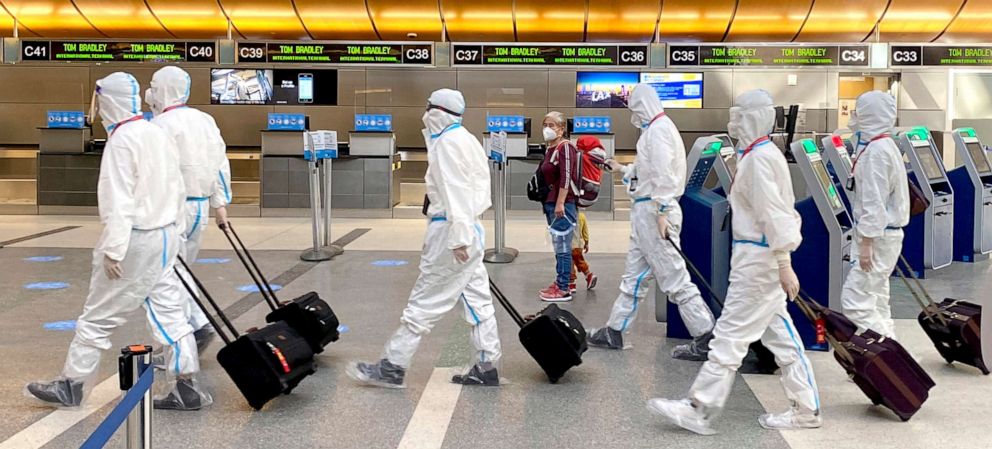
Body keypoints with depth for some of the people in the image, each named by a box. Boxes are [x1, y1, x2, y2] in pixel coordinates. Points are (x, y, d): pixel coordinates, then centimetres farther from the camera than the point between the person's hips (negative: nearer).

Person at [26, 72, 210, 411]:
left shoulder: (122, 140, -15)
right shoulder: (159, 134, 9)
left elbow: (119, 201, -19)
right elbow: (177, 188, 13)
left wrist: (112, 250, -18)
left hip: (135, 239, -8)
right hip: (166, 235, 8)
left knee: (98, 316, 5)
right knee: (169, 311, 9)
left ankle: (71, 385, 18)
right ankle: (186, 387, 10)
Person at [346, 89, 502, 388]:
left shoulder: (447, 142, -11)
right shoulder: (467, 139, 16)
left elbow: (455, 192, -19)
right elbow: (471, 187, 13)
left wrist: (458, 237, -23)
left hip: (452, 231, -10)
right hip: (470, 229, 10)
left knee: (424, 302, -3)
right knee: (477, 301, 9)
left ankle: (393, 367, 4)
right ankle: (487, 367, 13)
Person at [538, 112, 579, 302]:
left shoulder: (565, 147, -12)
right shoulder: (550, 149, 16)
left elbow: (565, 177, -20)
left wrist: (560, 203, -23)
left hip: (563, 205, -9)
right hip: (551, 204, 9)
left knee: (562, 247, -6)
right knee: (558, 247, 14)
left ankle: (563, 290, -2)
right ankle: (559, 283, 21)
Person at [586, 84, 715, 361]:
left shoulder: (658, 130, -14)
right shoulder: (656, 128, 17)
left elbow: (663, 174, -21)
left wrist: (661, 212, -24)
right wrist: (622, 169, 34)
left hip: (653, 212, -11)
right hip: (645, 212, 11)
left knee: (674, 278, -8)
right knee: (634, 276, 15)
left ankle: (706, 340, -3)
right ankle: (614, 332, 25)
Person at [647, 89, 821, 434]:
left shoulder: (758, 158, -16)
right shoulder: (761, 153, 14)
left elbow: (774, 214, -20)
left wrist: (784, 265, -21)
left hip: (758, 258, -10)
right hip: (757, 256, 10)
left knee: (730, 335, -6)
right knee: (779, 335, 14)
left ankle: (699, 411, -1)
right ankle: (806, 409, 20)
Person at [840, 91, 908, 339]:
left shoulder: (875, 151, -19)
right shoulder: (884, 145, 13)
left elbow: (874, 202, -23)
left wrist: (866, 243, -22)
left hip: (878, 235, -10)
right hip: (884, 233, 10)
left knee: (854, 300, -8)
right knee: (875, 298, 13)